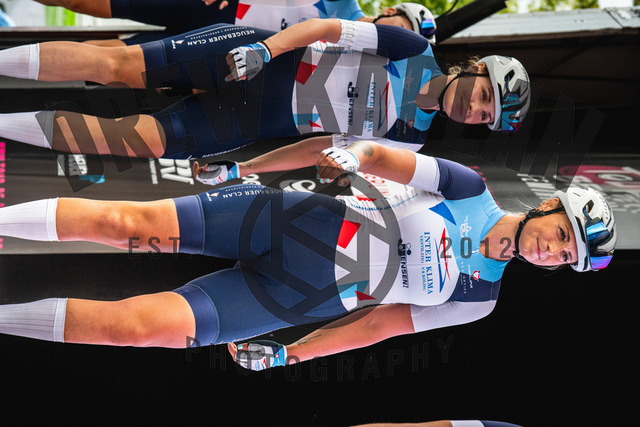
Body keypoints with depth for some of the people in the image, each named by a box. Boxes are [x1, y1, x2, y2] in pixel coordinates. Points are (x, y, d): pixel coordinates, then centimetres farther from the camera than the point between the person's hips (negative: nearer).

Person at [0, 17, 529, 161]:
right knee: (118, 63, -14)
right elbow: (327, 28, -7)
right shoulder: (415, 50, -5)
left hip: (254, 123, 2)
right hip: (252, 58, -2)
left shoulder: (409, 141, 3)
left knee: (143, 141, -14)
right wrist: (265, 47, -21)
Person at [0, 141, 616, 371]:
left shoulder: (477, 299, 5)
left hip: (296, 302, 0)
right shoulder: (471, 189, 2)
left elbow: (380, 322, 4)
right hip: (289, 220, 0)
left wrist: (287, 355, 1)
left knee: (144, 325, -19)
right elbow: (388, 157, -1)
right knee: (126, 222, -17)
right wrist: (357, 154, -24)